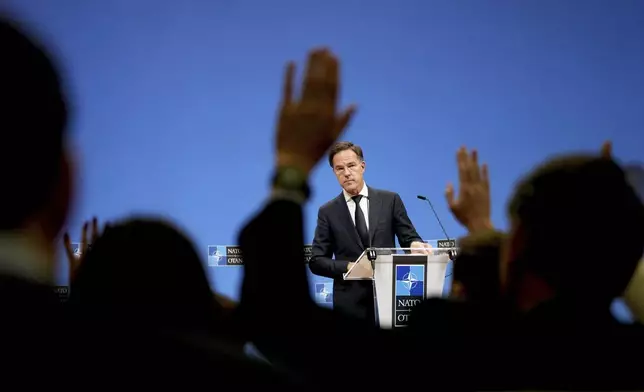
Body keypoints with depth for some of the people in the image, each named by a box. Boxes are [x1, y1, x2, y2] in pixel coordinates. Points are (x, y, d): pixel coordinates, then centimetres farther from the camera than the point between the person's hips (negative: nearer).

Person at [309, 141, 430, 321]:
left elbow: (409, 238, 7)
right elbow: (316, 261, 3)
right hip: (350, 302, 0)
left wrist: (415, 245, -17)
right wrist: (349, 267, -13)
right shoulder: (328, 212, 5)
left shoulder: (390, 200, 6)